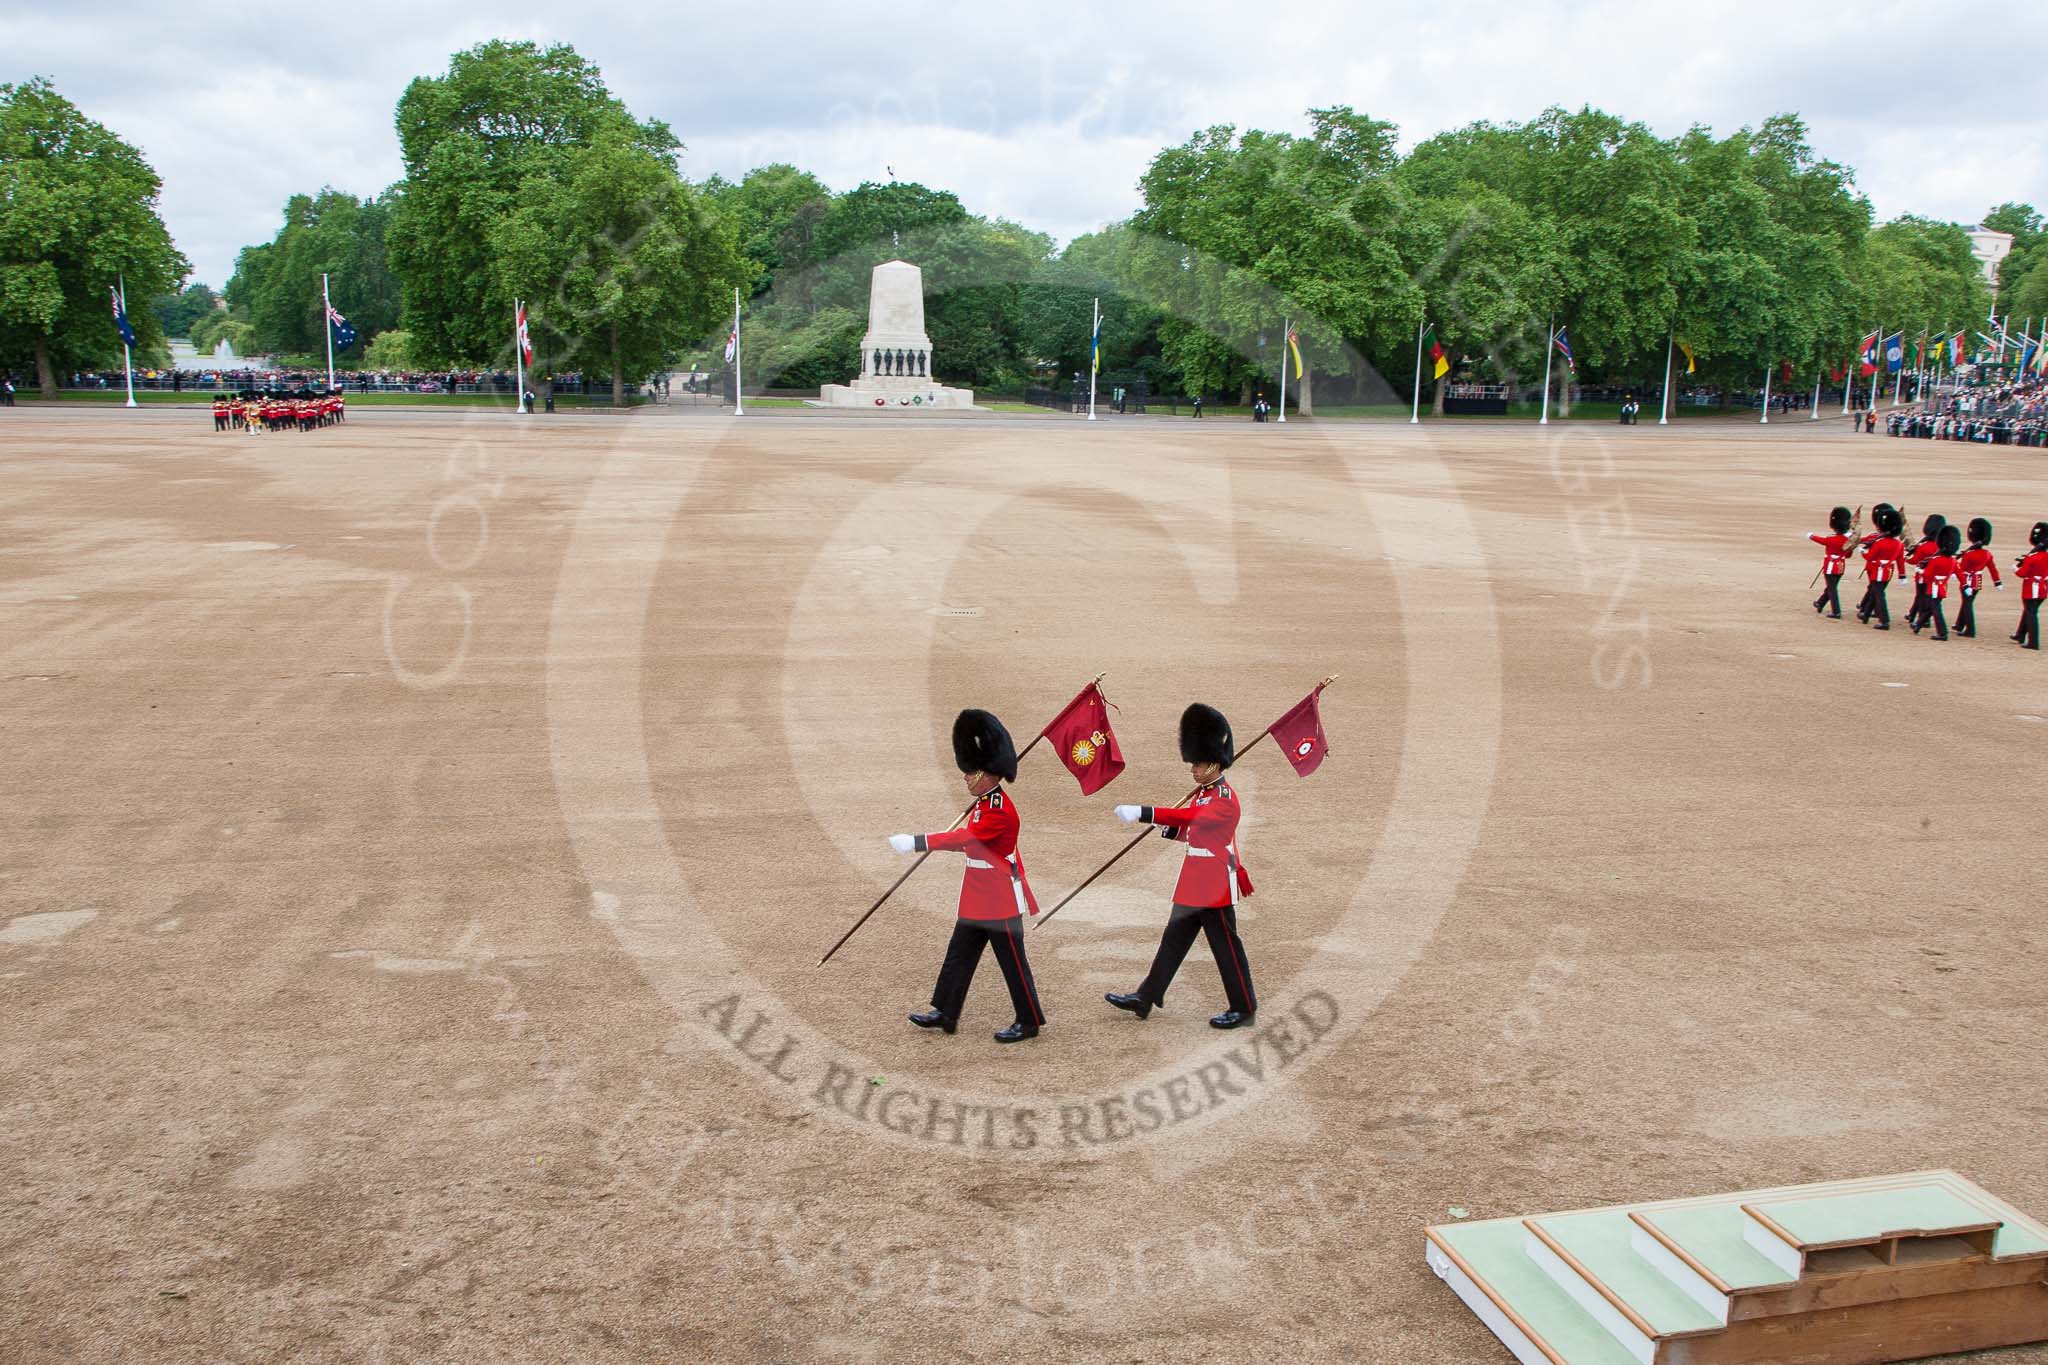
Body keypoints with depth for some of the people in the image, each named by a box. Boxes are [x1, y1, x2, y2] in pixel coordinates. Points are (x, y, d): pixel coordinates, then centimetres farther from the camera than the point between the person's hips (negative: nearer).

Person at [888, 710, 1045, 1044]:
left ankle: (1030, 1022, 13)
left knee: (1012, 962, 1)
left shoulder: (1000, 810, -23)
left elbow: (965, 837, -30)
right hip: (978, 899, 10)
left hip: (1000, 900, -10)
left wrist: (916, 843, -33)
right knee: (959, 955, 14)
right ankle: (945, 1013, 24)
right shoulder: (985, 804, 9)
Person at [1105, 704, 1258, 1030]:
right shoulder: (1203, 793, 11)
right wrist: (1170, 830, -1)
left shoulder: (1225, 800, -20)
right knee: (1173, 939, 13)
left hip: (1215, 887, -10)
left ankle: (1244, 1008, 13)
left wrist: (1142, 814, -41)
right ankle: (1145, 999, 19)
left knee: (1226, 947, 1)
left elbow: (1189, 816, -33)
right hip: (1193, 886, 10)